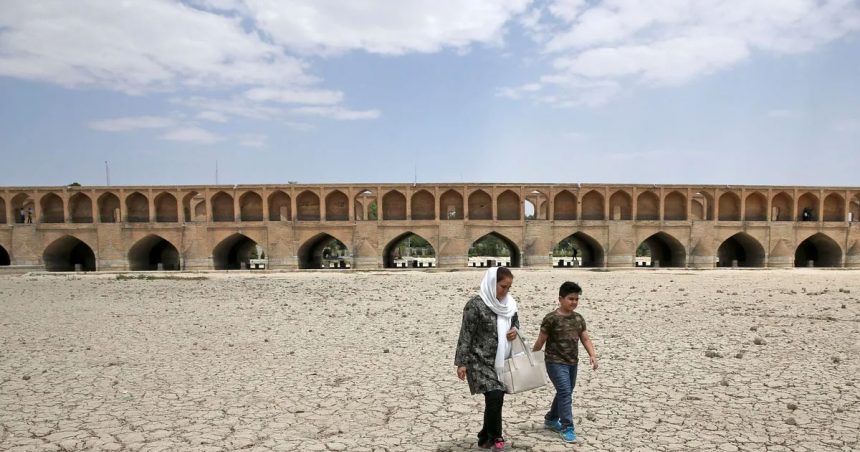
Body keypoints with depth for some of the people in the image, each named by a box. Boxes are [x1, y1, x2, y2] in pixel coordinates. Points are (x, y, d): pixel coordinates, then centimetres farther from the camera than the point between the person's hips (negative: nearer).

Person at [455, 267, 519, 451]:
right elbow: (466, 335, -14)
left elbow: (515, 322, 22)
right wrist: (461, 362, -15)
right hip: (480, 361, -7)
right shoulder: (476, 304, -16)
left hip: (501, 361, 7)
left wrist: (515, 330, -2)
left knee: (495, 399, 10)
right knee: (494, 396, -16)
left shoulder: (509, 303, 5)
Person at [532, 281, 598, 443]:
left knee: (565, 393, 18)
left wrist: (592, 355, -9)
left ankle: (551, 419, 36)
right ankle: (567, 427, -1)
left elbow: (585, 339, 7)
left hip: (572, 363, 7)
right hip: (555, 362, -7)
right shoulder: (551, 318, -14)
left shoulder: (579, 318, 5)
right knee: (565, 393, -12)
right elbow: (541, 341, -8)